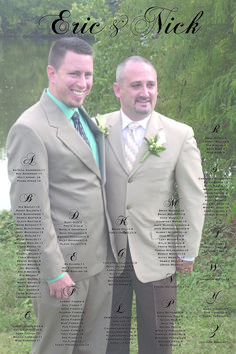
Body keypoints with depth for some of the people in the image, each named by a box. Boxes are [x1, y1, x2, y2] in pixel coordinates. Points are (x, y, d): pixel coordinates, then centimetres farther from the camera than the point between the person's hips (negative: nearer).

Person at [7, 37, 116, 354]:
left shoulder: (85, 120, 11)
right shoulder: (30, 128, -16)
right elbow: (29, 209, -19)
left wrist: (107, 250, 14)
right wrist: (54, 271, -18)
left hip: (97, 261, 8)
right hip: (61, 266, -8)